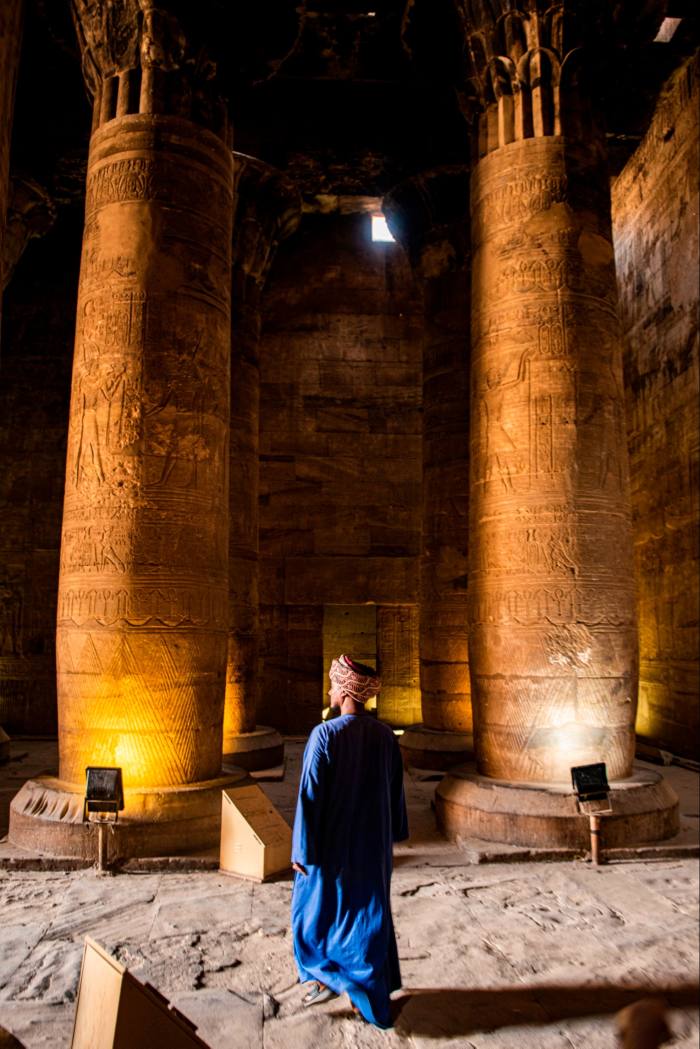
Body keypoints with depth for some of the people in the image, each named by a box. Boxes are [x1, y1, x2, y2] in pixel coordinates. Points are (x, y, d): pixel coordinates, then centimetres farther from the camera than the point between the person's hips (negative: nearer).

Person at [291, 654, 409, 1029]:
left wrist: (301, 849, -10)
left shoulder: (324, 734, -21)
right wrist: (391, 834, 19)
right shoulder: (385, 736, -5)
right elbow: (395, 791, 6)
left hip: (332, 843, -5)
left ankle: (328, 977, 26)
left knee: (318, 908, 19)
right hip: (373, 844, 5)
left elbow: (310, 795, -19)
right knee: (369, 914, 17)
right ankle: (372, 998, 25)